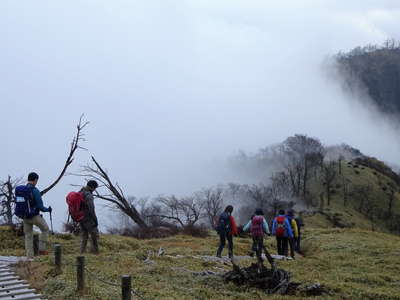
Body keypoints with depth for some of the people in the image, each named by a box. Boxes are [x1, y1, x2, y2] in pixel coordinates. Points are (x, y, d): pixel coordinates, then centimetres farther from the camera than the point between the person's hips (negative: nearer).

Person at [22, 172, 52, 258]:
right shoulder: (35, 191, -18)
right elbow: (40, 207, -17)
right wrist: (48, 209, 2)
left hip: (25, 217, 5)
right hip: (35, 216, -5)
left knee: (28, 236, 13)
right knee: (45, 229, 18)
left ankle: (30, 256, 13)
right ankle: (42, 249, 15)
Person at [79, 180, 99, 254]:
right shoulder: (88, 195, -18)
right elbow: (91, 209, -22)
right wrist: (95, 220, -17)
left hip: (81, 218, 9)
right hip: (88, 219, -9)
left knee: (83, 236, 12)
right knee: (94, 235, 0)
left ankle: (82, 252, 11)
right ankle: (95, 252, 0)